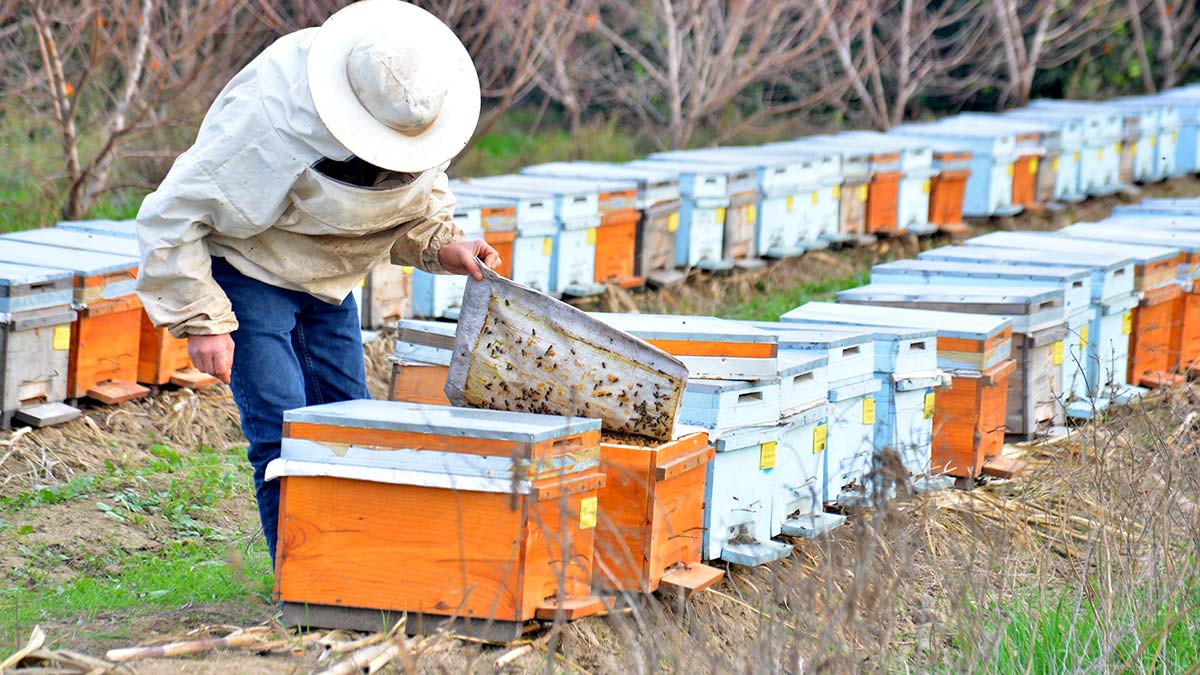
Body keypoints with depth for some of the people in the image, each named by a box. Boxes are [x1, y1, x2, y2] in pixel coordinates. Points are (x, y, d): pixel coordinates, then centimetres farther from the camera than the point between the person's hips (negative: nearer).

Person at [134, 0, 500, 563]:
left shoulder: (420, 111, -15)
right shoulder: (273, 121, -35)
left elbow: (419, 193, 9)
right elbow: (170, 217, -26)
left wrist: (442, 244, -13)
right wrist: (202, 320, -25)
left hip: (330, 282, 7)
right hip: (247, 270, -7)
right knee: (285, 432, -16)